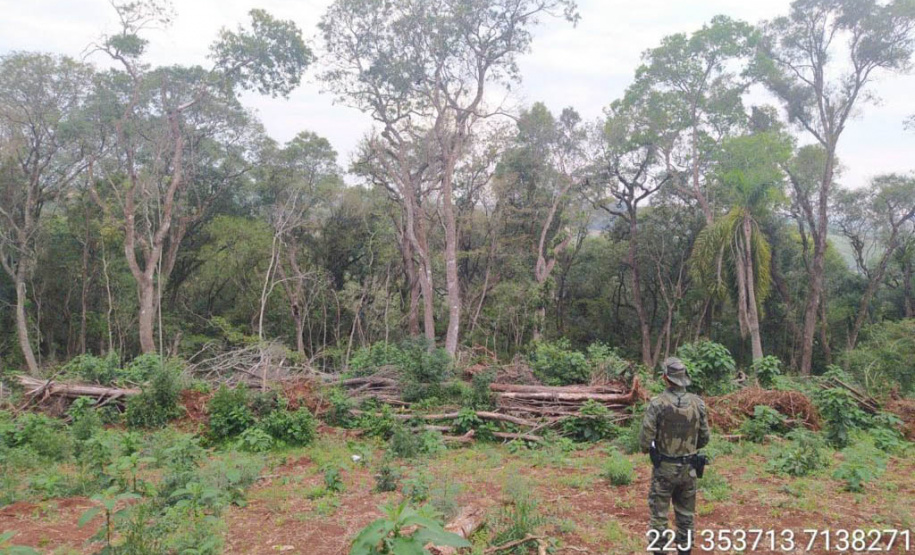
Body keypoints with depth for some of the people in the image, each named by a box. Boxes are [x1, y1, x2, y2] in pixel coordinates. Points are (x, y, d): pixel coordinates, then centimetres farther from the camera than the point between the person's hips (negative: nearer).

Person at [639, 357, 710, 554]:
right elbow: (704, 438, 3)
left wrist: (646, 449, 7)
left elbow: (645, 440, -16)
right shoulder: (698, 403, -6)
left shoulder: (657, 404, -18)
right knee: (686, 515, 16)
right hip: (688, 468, 4)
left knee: (659, 515, 7)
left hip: (664, 468, -4)